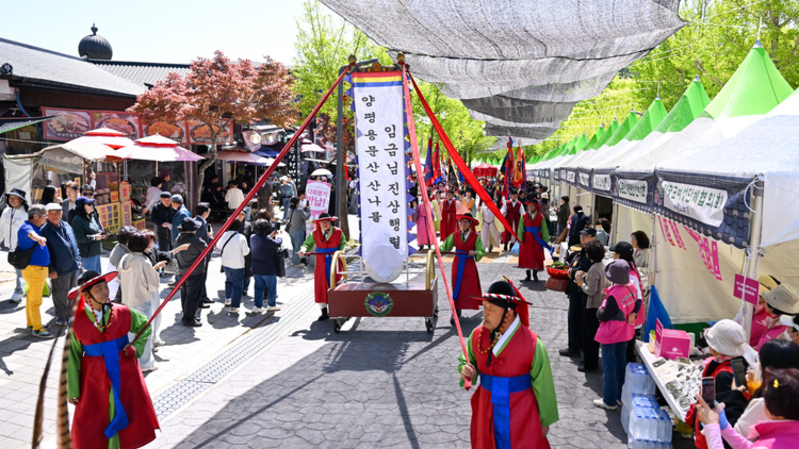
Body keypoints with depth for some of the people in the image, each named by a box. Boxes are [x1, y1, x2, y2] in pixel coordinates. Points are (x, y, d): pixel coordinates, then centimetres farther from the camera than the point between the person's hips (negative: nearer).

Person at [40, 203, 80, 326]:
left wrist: (78, 259, 15)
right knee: (61, 294, 5)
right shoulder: (44, 231, -12)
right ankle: (61, 316, 21)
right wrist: (51, 270, -14)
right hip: (59, 270, -6)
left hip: (74, 266, 6)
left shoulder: (67, 226, 7)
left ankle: (72, 313, 33)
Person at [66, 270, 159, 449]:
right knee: (89, 424, 7)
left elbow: (145, 326, 11)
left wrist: (137, 346, -7)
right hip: (95, 379, -1)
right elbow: (73, 357, -3)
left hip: (125, 374, 1)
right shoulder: (77, 322, -9)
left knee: (130, 416, 9)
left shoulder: (123, 312, -7)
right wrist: (73, 391, -1)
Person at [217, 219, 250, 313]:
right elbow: (245, 252, -11)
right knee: (238, 285, 5)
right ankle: (234, 306, 4)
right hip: (237, 265, -5)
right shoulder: (241, 238, -19)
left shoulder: (224, 235, -9)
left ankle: (228, 299, 41)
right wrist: (248, 248, 9)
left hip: (226, 263, 5)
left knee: (229, 280, 28)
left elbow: (218, 246, 8)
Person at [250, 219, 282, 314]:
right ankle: (271, 305, 24)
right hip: (268, 269, -6)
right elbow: (278, 244, -13)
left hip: (256, 269, 6)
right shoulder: (267, 240, -25)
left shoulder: (252, 237, -2)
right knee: (271, 287, 12)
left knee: (259, 287, 16)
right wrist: (279, 238, 6)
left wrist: (270, 236, 15)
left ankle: (257, 306, 17)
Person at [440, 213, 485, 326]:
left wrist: (475, 252, -27)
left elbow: (482, 251, -8)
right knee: (457, 288, 1)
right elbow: (445, 246, 1)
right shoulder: (455, 235, 3)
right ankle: (456, 312, 3)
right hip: (457, 264, 1)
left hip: (469, 265, -1)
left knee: (470, 287, 0)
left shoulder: (475, 237, -3)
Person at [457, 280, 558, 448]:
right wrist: (466, 370, -14)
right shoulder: (477, 335, -8)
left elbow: (543, 387, -8)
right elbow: (466, 360, 10)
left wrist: (545, 420, 2)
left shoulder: (532, 344, -19)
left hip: (520, 416, -4)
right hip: (486, 412, 4)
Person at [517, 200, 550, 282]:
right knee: (526, 256, 4)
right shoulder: (524, 216, -1)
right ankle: (528, 275, 15)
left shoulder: (541, 217, 1)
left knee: (537, 256, 2)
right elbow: (520, 228, -4)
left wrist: (546, 240, 0)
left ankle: (535, 275, 15)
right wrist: (520, 238, -15)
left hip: (537, 239, 0)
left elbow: (544, 229, 3)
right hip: (526, 239, 0)